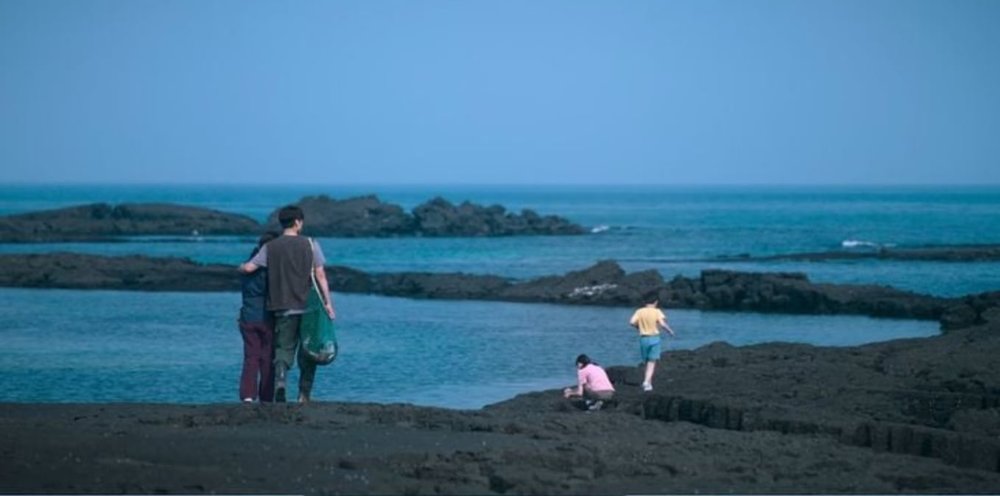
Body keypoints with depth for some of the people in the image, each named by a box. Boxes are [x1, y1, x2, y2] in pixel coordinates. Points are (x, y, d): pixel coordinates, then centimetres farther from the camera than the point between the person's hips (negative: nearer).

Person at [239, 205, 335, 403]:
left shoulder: (270, 248, 3)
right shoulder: (310, 244, 1)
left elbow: (248, 268, -3)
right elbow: (320, 275, -2)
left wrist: (241, 267, 21)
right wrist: (328, 303, 0)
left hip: (283, 308, 1)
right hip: (307, 306, -1)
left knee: (283, 349, 5)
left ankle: (280, 384, -21)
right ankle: (304, 394, 6)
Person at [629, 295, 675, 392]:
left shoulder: (639, 311, 2)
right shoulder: (657, 312, -5)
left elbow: (631, 322, -9)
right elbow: (662, 324, -15)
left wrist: (639, 327, 11)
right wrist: (670, 331, 3)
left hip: (643, 338, 3)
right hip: (654, 338, -3)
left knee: (646, 362, 17)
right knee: (652, 362, -2)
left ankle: (648, 381, 22)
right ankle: (647, 381, -18)